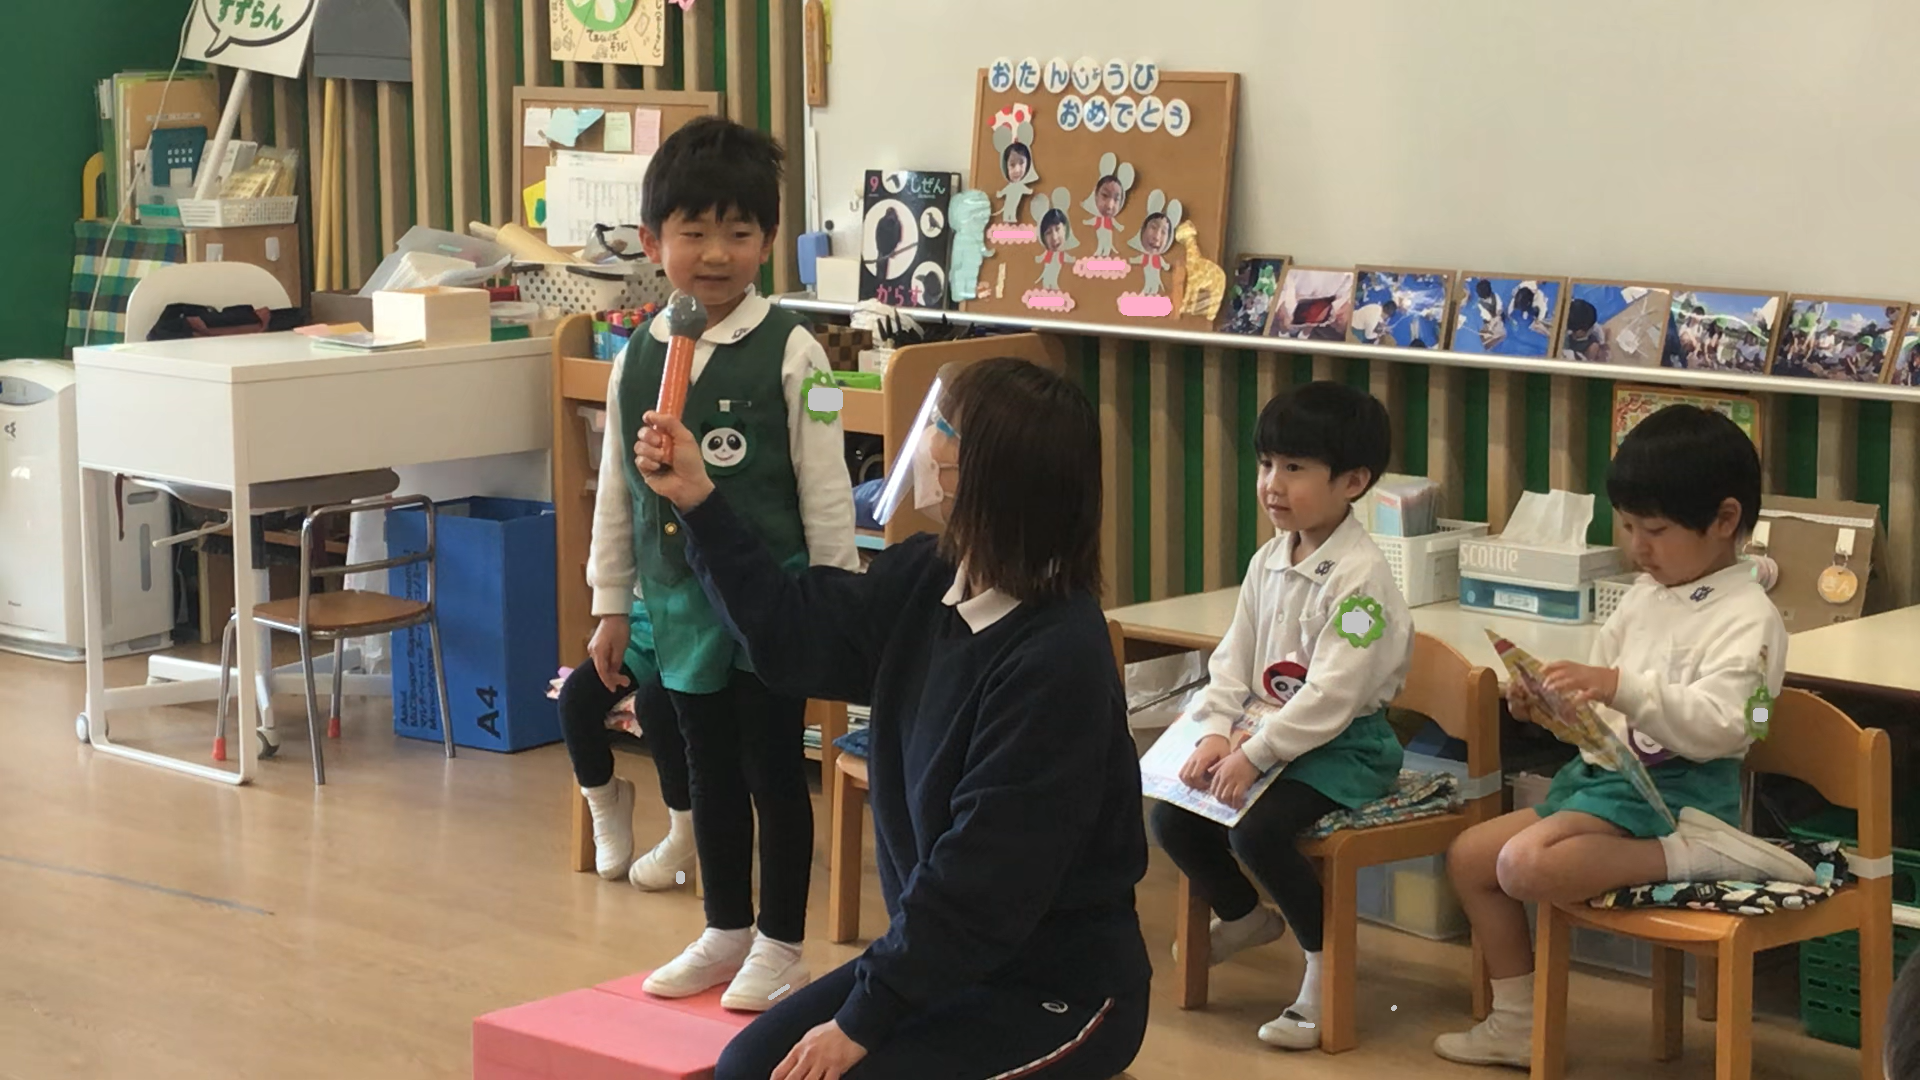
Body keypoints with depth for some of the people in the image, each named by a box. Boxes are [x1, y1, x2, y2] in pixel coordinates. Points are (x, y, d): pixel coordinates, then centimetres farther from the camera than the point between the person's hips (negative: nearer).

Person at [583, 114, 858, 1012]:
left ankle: (780, 944, 17)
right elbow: (616, 490, 10)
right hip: (679, 600, 5)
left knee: (775, 769, 5)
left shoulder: (789, 355, -10)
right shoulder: (637, 360, 3)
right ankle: (725, 931, 29)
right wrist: (611, 602, 11)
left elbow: (824, 490, -8)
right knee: (709, 770, 15)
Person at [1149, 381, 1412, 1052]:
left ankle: (1326, 959, -6)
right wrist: (1217, 734, -8)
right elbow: (1234, 659, 9)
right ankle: (1243, 917, 25)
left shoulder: (1359, 575, -19)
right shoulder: (1269, 562, 7)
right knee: (1172, 819, -3)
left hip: (1344, 746, -8)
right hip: (1266, 735, 8)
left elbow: (1333, 692, -25)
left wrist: (1254, 756, -25)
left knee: (1257, 829, -28)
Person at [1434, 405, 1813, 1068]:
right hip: (1602, 775, 9)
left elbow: (1718, 727, -27)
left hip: (1676, 791, -9)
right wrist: (1552, 704, 1)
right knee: (1470, 856, 11)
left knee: (1527, 864, -30)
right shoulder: (1645, 596, 13)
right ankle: (1517, 1024, 18)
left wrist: (1621, 688, -37)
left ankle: (1705, 858, -19)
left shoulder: (1746, 617, -14)